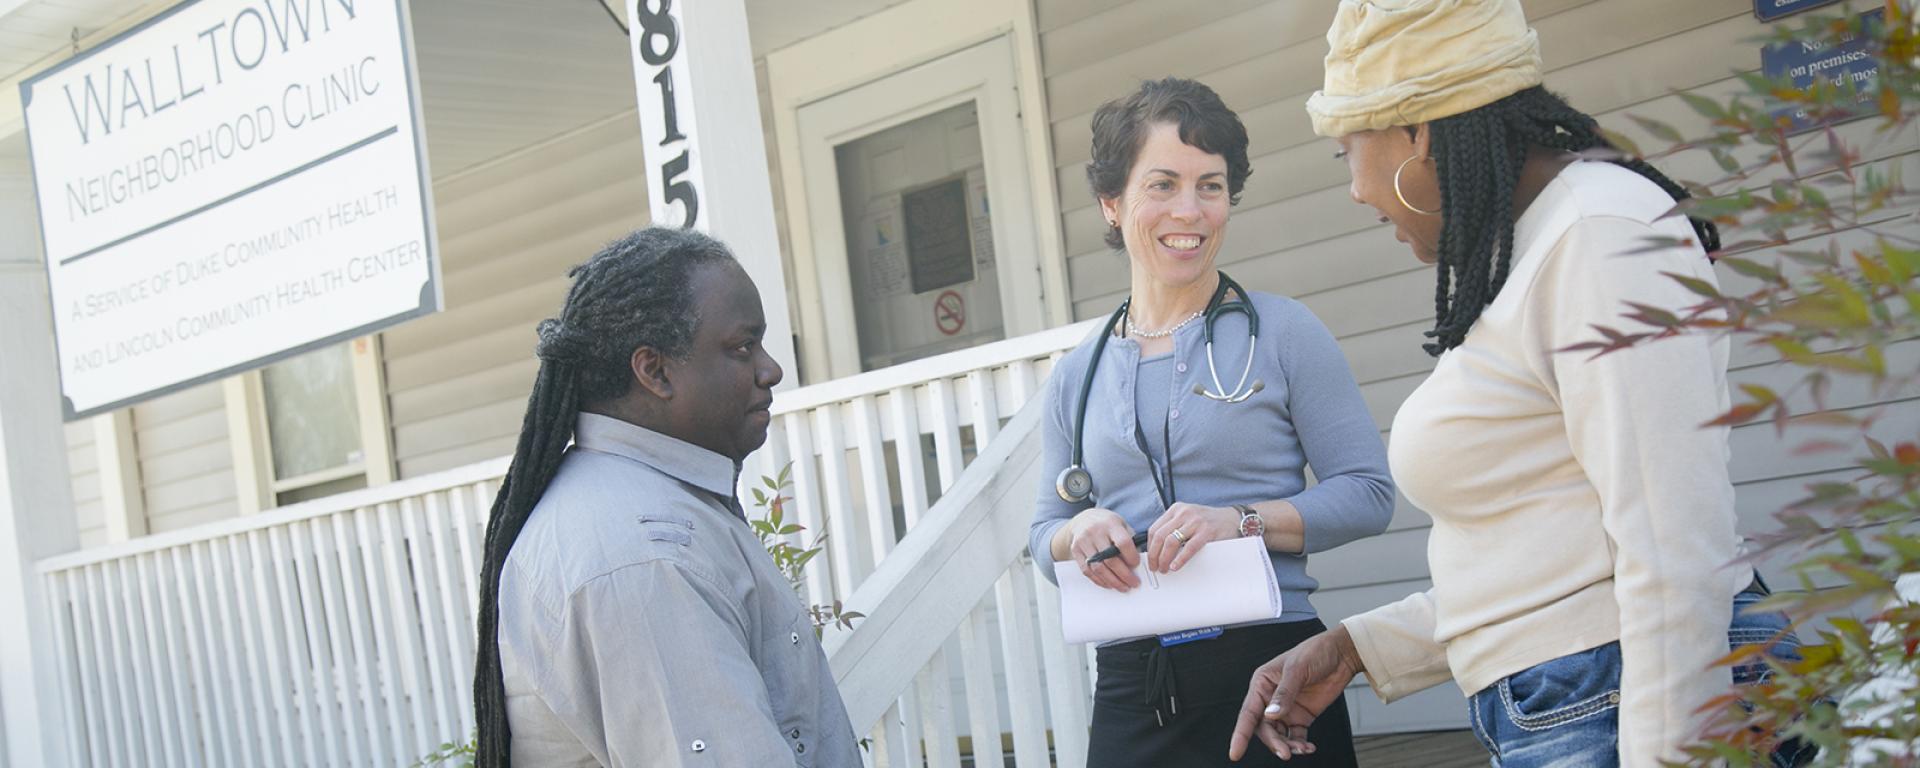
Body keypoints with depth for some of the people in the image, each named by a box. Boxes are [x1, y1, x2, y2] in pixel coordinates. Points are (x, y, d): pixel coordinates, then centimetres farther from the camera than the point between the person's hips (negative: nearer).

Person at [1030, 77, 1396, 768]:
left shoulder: (1282, 334, 0)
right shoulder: (1076, 376, 11)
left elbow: (1368, 492, -4)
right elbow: (1045, 532, 15)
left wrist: (1242, 520, -19)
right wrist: (1079, 533, -9)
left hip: (1269, 666, -3)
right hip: (1130, 691, 3)